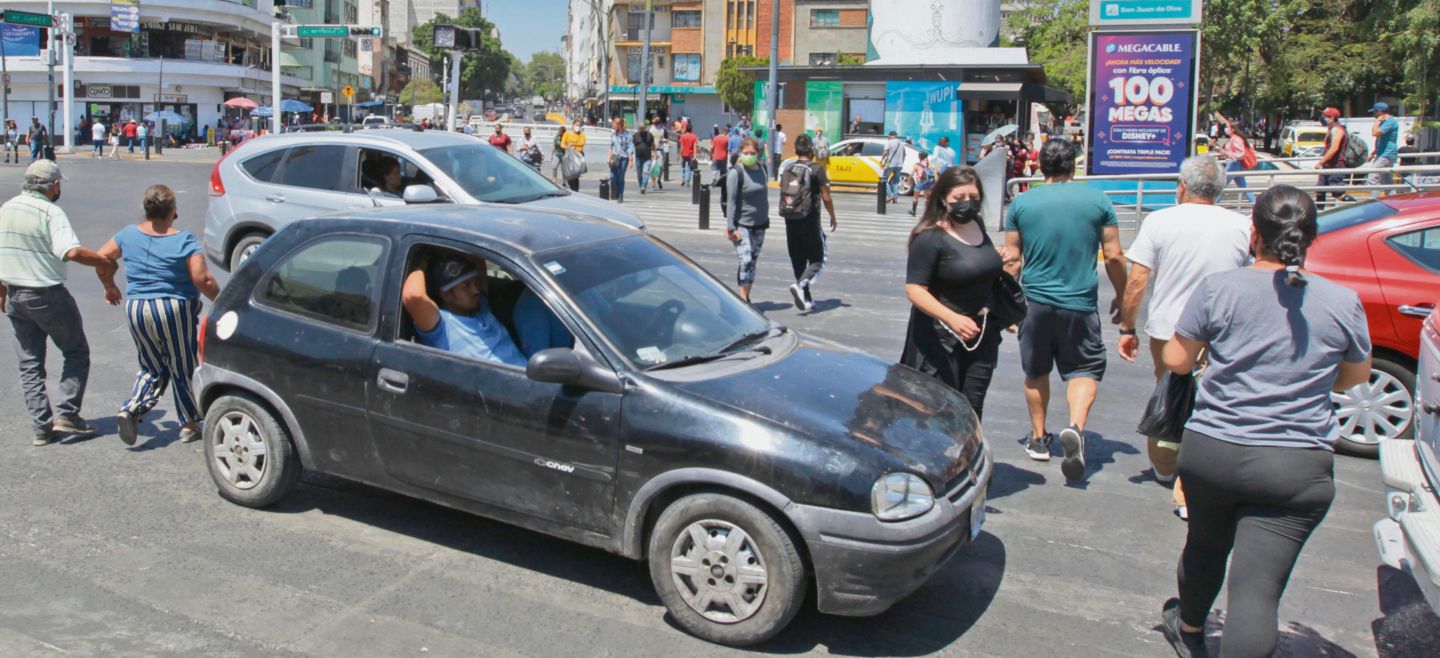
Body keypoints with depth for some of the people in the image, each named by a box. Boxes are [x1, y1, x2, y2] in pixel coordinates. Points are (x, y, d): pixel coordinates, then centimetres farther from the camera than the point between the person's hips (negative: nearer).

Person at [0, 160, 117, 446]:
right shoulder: (51, 213, -16)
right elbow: (72, 252, -30)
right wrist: (104, 262, -15)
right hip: (47, 296, -7)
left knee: (30, 363, 12)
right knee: (77, 353, 10)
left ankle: (42, 427, 11)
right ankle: (66, 414, 2)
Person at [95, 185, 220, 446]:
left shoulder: (129, 234, 4)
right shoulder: (184, 240, -11)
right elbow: (202, 280, -19)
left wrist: (110, 287, 29)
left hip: (136, 310, 4)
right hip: (176, 311, -4)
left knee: (152, 369, 18)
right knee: (183, 370, 10)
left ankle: (130, 410, -3)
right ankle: (189, 425, 19)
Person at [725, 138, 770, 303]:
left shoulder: (761, 170, 8)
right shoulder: (736, 173, -10)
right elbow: (731, 202, -12)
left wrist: (766, 219, 17)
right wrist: (731, 227, -15)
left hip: (759, 225, 6)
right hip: (742, 225, -6)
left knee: (753, 261, 10)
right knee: (745, 260, -14)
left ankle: (746, 297, 19)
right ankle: (743, 299, -10)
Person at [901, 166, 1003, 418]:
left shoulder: (978, 225, 8)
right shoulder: (931, 237, -14)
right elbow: (914, 289, -19)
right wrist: (952, 319, -30)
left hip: (982, 334, 7)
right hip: (941, 339, -7)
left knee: (971, 409, 10)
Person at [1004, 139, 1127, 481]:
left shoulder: (1021, 203, -1)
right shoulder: (1098, 200, -2)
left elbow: (1012, 260, 0)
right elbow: (1114, 257, 0)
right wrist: (1121, 298, 14)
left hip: (1035, 301, 1)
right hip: (1080, 302, -1)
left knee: (1036, 372, 16)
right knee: (1084, 369, 9)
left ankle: (1038, 439, 25)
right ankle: (1076, 426, -16)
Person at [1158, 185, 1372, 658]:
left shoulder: (1218, 288, -6)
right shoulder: (1343, 302, -1)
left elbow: (1176, 360, 1)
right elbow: (1357, 376, 16)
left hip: (1211, 451, 1)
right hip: (1298, 468, -1)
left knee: (1205, 545, 25)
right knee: (1257, 590, -5)